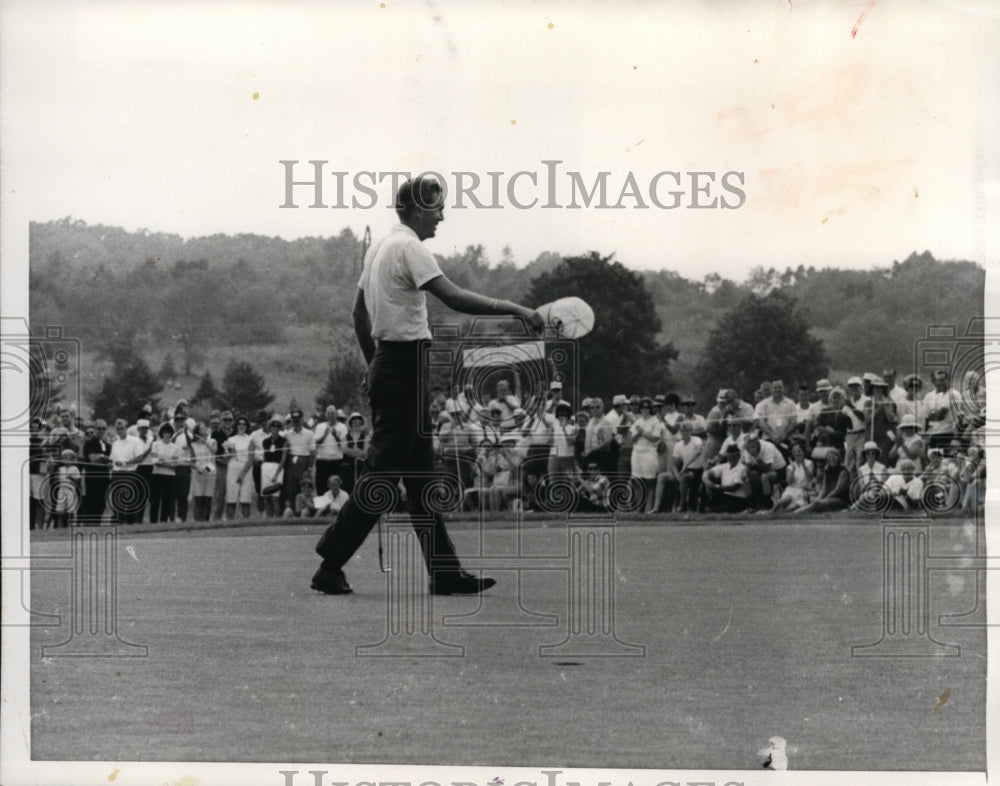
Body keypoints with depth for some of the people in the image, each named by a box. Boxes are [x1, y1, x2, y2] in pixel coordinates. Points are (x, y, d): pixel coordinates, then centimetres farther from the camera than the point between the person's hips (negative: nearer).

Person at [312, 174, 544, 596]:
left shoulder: (380, 246, 17)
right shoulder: (409, 248, -13)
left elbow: (359, 312, 22)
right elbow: (454, 298, -25)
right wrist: (516, 310, -25)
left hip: (386, 366, 10)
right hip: (404, 367, -10)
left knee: (420, 475, 10)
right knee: (382, 471, -7)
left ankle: (445, 573, 12)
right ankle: (331, 564, -5)